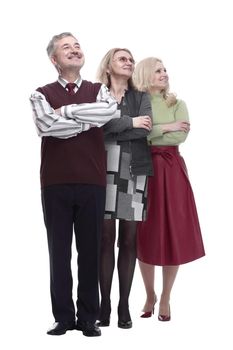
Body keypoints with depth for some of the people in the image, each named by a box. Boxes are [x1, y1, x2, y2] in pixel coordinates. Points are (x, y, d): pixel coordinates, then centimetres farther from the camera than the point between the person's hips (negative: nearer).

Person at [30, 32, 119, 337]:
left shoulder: (98, 90, 12)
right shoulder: (42, 95, 7)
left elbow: (111, 111, -12)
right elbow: (46, 126, -14)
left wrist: (67, 111, -8)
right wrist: (89, 120, -7)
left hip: (93, 182, 1)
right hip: (56, 183, -1)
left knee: (90, 250, 5)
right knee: (59, 251, 4)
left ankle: (88, 317, 16)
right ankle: (63, 316, 14)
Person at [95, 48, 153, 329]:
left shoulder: (141, 96, 13)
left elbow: (145, 129, -5)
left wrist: (112, 129, -7)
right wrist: (130, 123, -7)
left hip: (134, 172, 2)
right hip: (104, 171, -1)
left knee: (129, 240, 2)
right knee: (106, 238, -2)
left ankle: (124, 305, 10)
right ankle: (104, 304, 6)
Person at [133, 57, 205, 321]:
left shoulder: (177, 104, 9)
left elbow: (182, 134, -8)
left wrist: (148, 135, -8)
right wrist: (165, 128, -10)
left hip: (171, 170, 1)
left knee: (174, 235, 0)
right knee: (145, 236, 3)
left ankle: (165, 299, 14)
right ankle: (149, 295, 20)